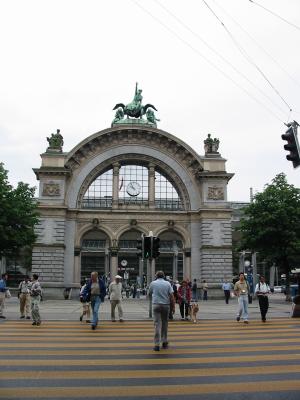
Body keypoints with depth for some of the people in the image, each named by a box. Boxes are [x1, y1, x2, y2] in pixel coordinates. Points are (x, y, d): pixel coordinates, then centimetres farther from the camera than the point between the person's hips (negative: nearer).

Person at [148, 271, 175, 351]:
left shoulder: (153, 283, 1)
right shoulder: (168, 283, 1)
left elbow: (150, 293, 15)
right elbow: (171, 296, -4)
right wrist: (173, 307, 0)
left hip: (156, 305, -1)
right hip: (166, 305, 1)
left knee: (157, 324, -2)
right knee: (165, 324, 15)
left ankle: (157, 344, -6)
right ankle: (164, 342, 22)